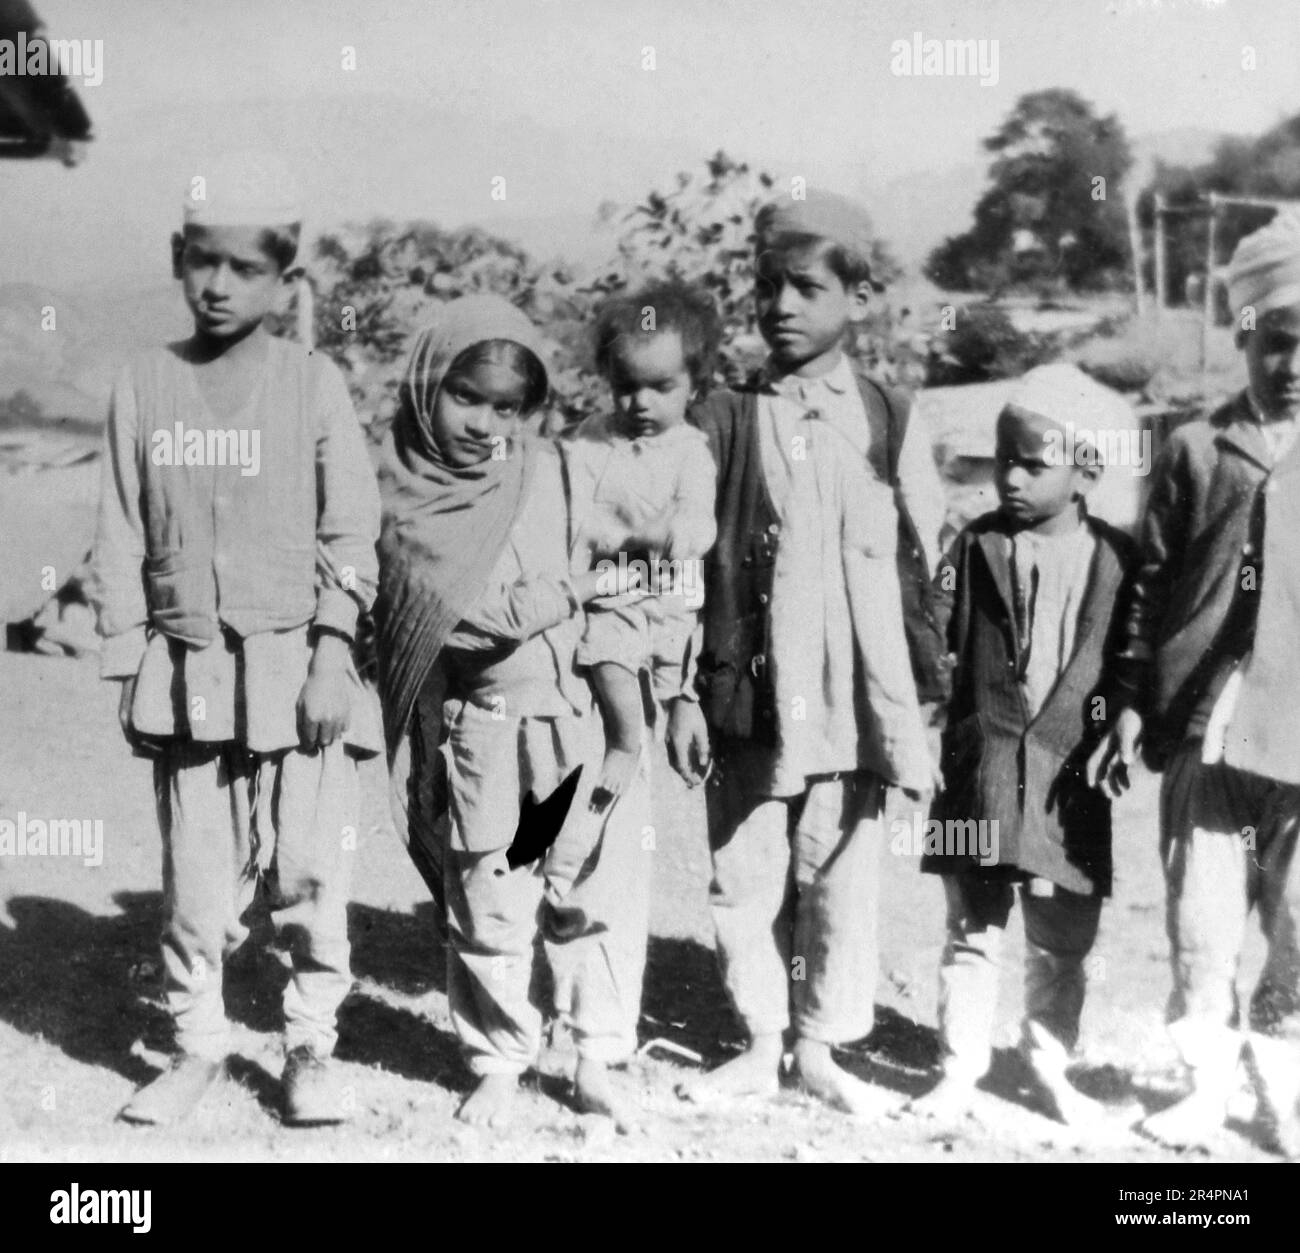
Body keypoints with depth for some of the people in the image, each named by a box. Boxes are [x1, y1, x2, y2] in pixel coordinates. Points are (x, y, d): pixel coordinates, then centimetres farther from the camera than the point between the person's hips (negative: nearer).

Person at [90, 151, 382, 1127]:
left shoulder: (313, 384, 0)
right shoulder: (146, 386, 6)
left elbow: (352, 532, -1)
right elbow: (121, 539, 9)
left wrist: (331, 660, -8)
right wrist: (128, 667, 5)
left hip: (297, 664, -2)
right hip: (186, 670, 2)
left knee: (309, 869, -1)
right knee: (197, 875, 6)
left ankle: (312, 1046, 16)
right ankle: (197, 1047, 22)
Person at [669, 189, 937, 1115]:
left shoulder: (887, 425, 4)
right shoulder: (722, 421, 3)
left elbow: (932, 572, 6)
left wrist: (935, 706, 2)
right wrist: (683, 694, -2)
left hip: (854, 702, 0)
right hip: (746, 699, 0)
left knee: (842, 882, 7)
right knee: (744, 881, 6)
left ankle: (821, 1048, 24)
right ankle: (761, 1045, 24)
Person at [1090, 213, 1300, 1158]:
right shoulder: (1195, 450, 6)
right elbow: (1150, 586, 7)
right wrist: (1131, 705, 1)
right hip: (1204, 728, 0)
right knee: (1200, 927, 5)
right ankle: (1208, 1083, 21)